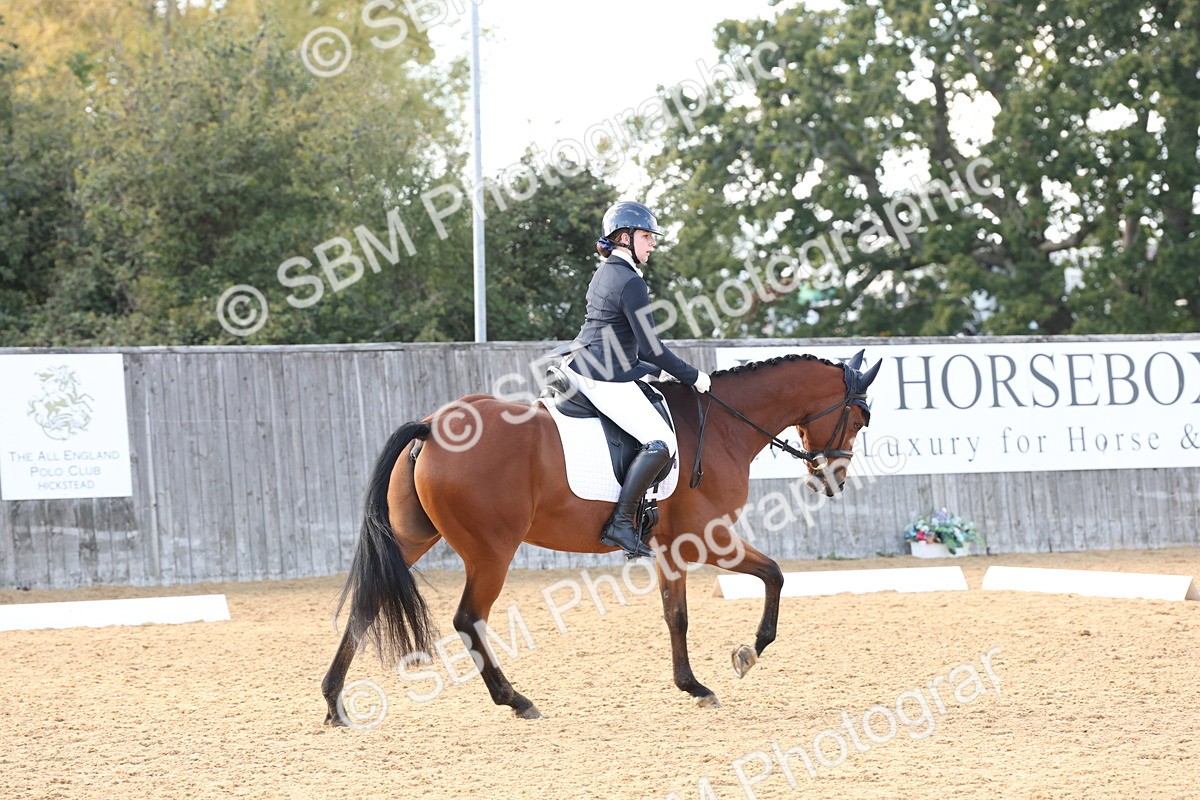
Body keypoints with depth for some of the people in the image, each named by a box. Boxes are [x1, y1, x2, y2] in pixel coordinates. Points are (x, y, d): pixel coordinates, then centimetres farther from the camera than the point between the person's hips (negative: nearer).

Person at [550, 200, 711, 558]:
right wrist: (692, 376, -6)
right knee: (661, 442, -18)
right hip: (605, 378, -11)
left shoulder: (605, 273, 15)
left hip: (578, 367, 11)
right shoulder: (631, 282, -15)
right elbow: (651, 348, -16)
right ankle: (621, 523, -22)